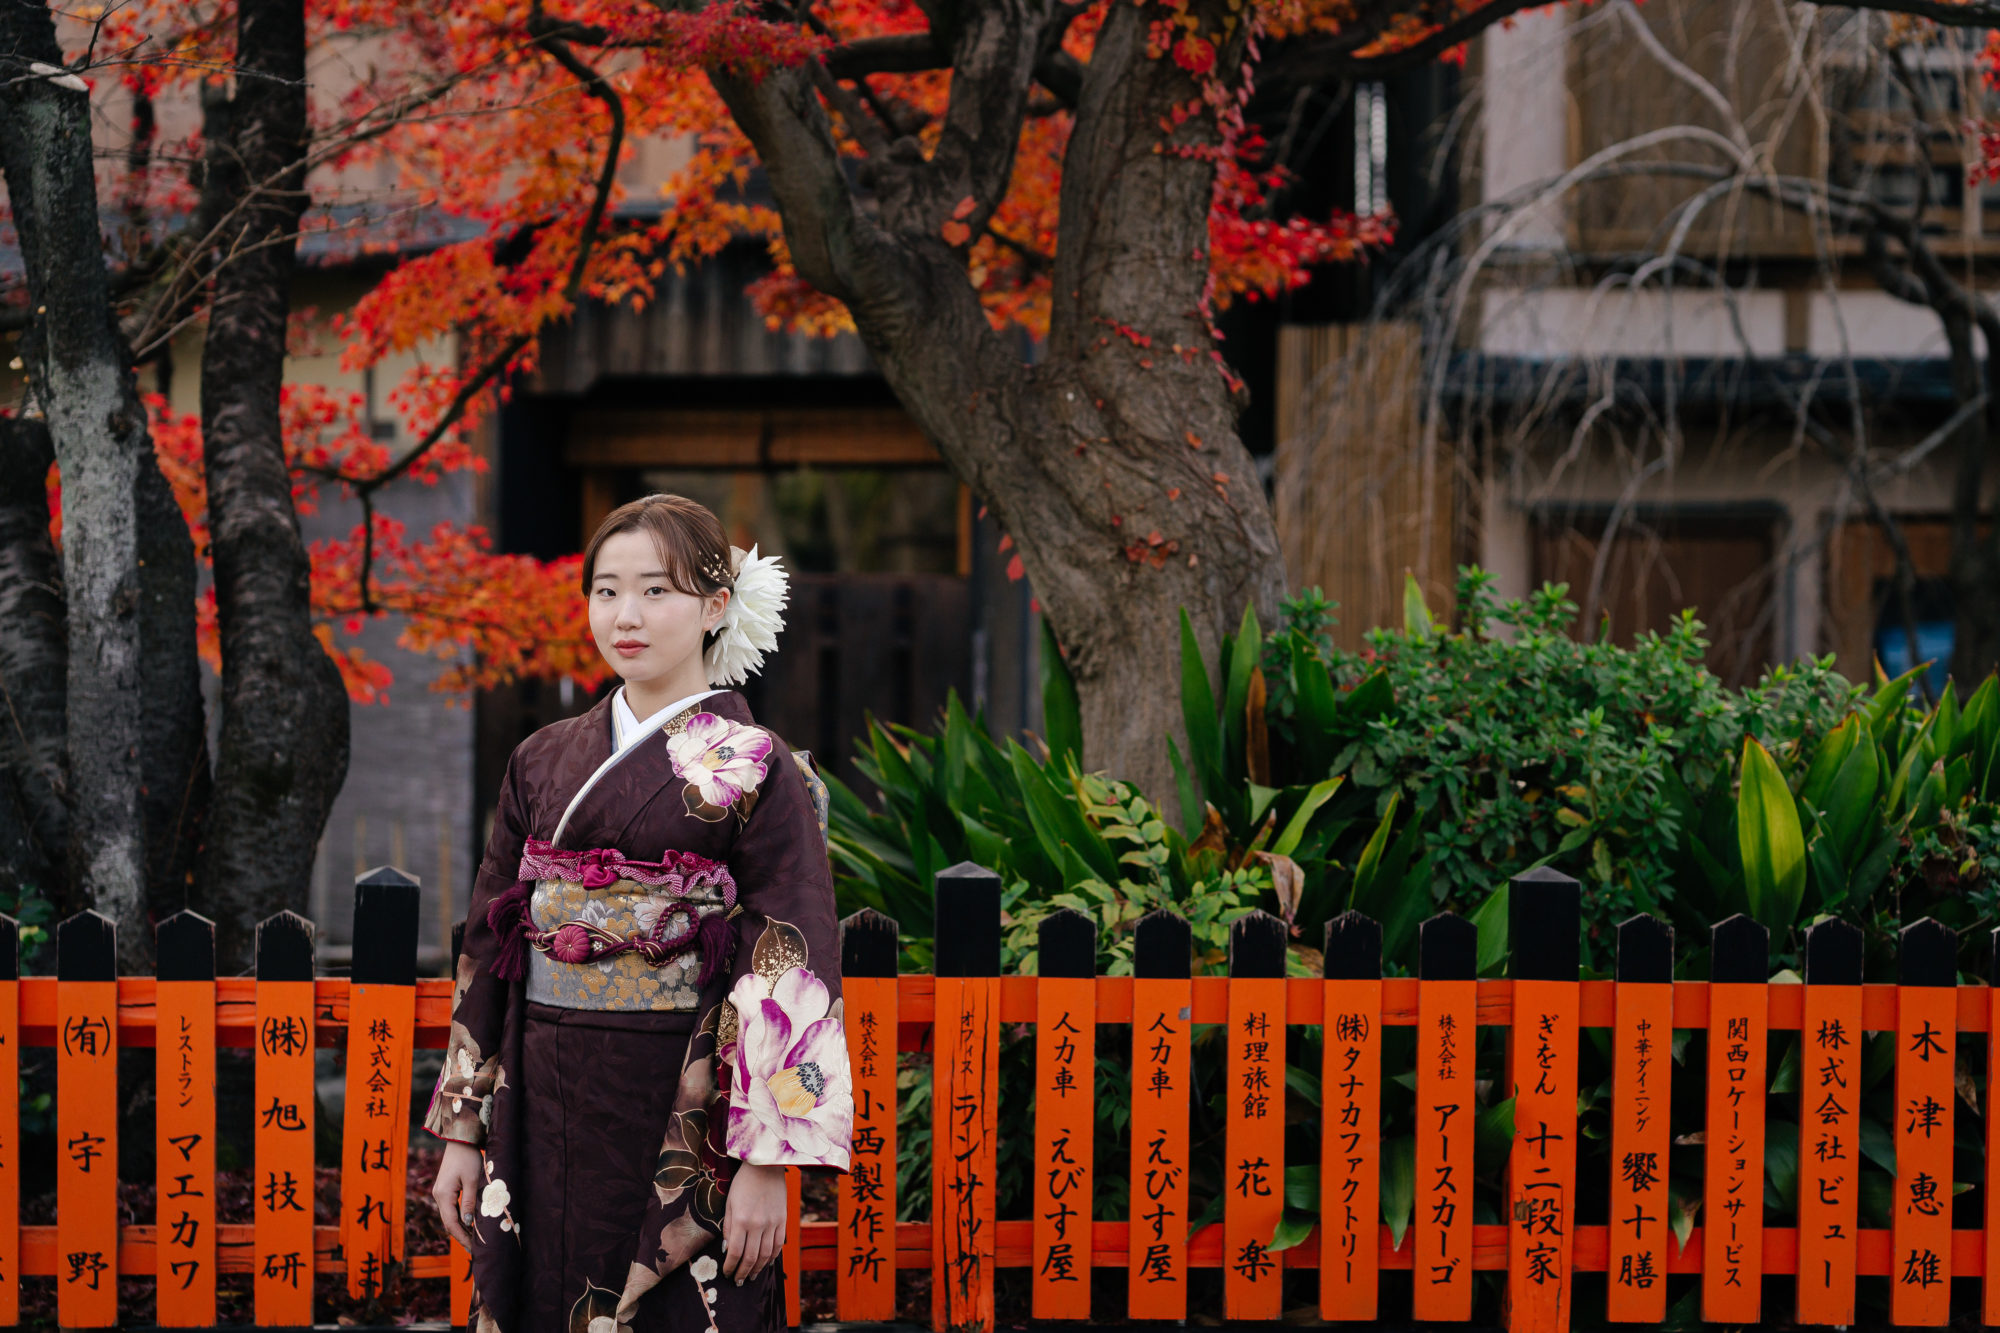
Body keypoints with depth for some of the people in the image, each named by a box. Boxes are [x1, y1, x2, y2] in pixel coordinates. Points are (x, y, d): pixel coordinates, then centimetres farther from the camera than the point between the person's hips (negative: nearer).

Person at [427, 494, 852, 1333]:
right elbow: (488, 949, 13)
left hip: (682, 1116, -4)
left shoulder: (754, 772, -5)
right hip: (546, 1108, 4)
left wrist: (767, 1164, -16)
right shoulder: (544, 763, 10)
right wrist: (462, 1133, 9)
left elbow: (793, 975, -9)